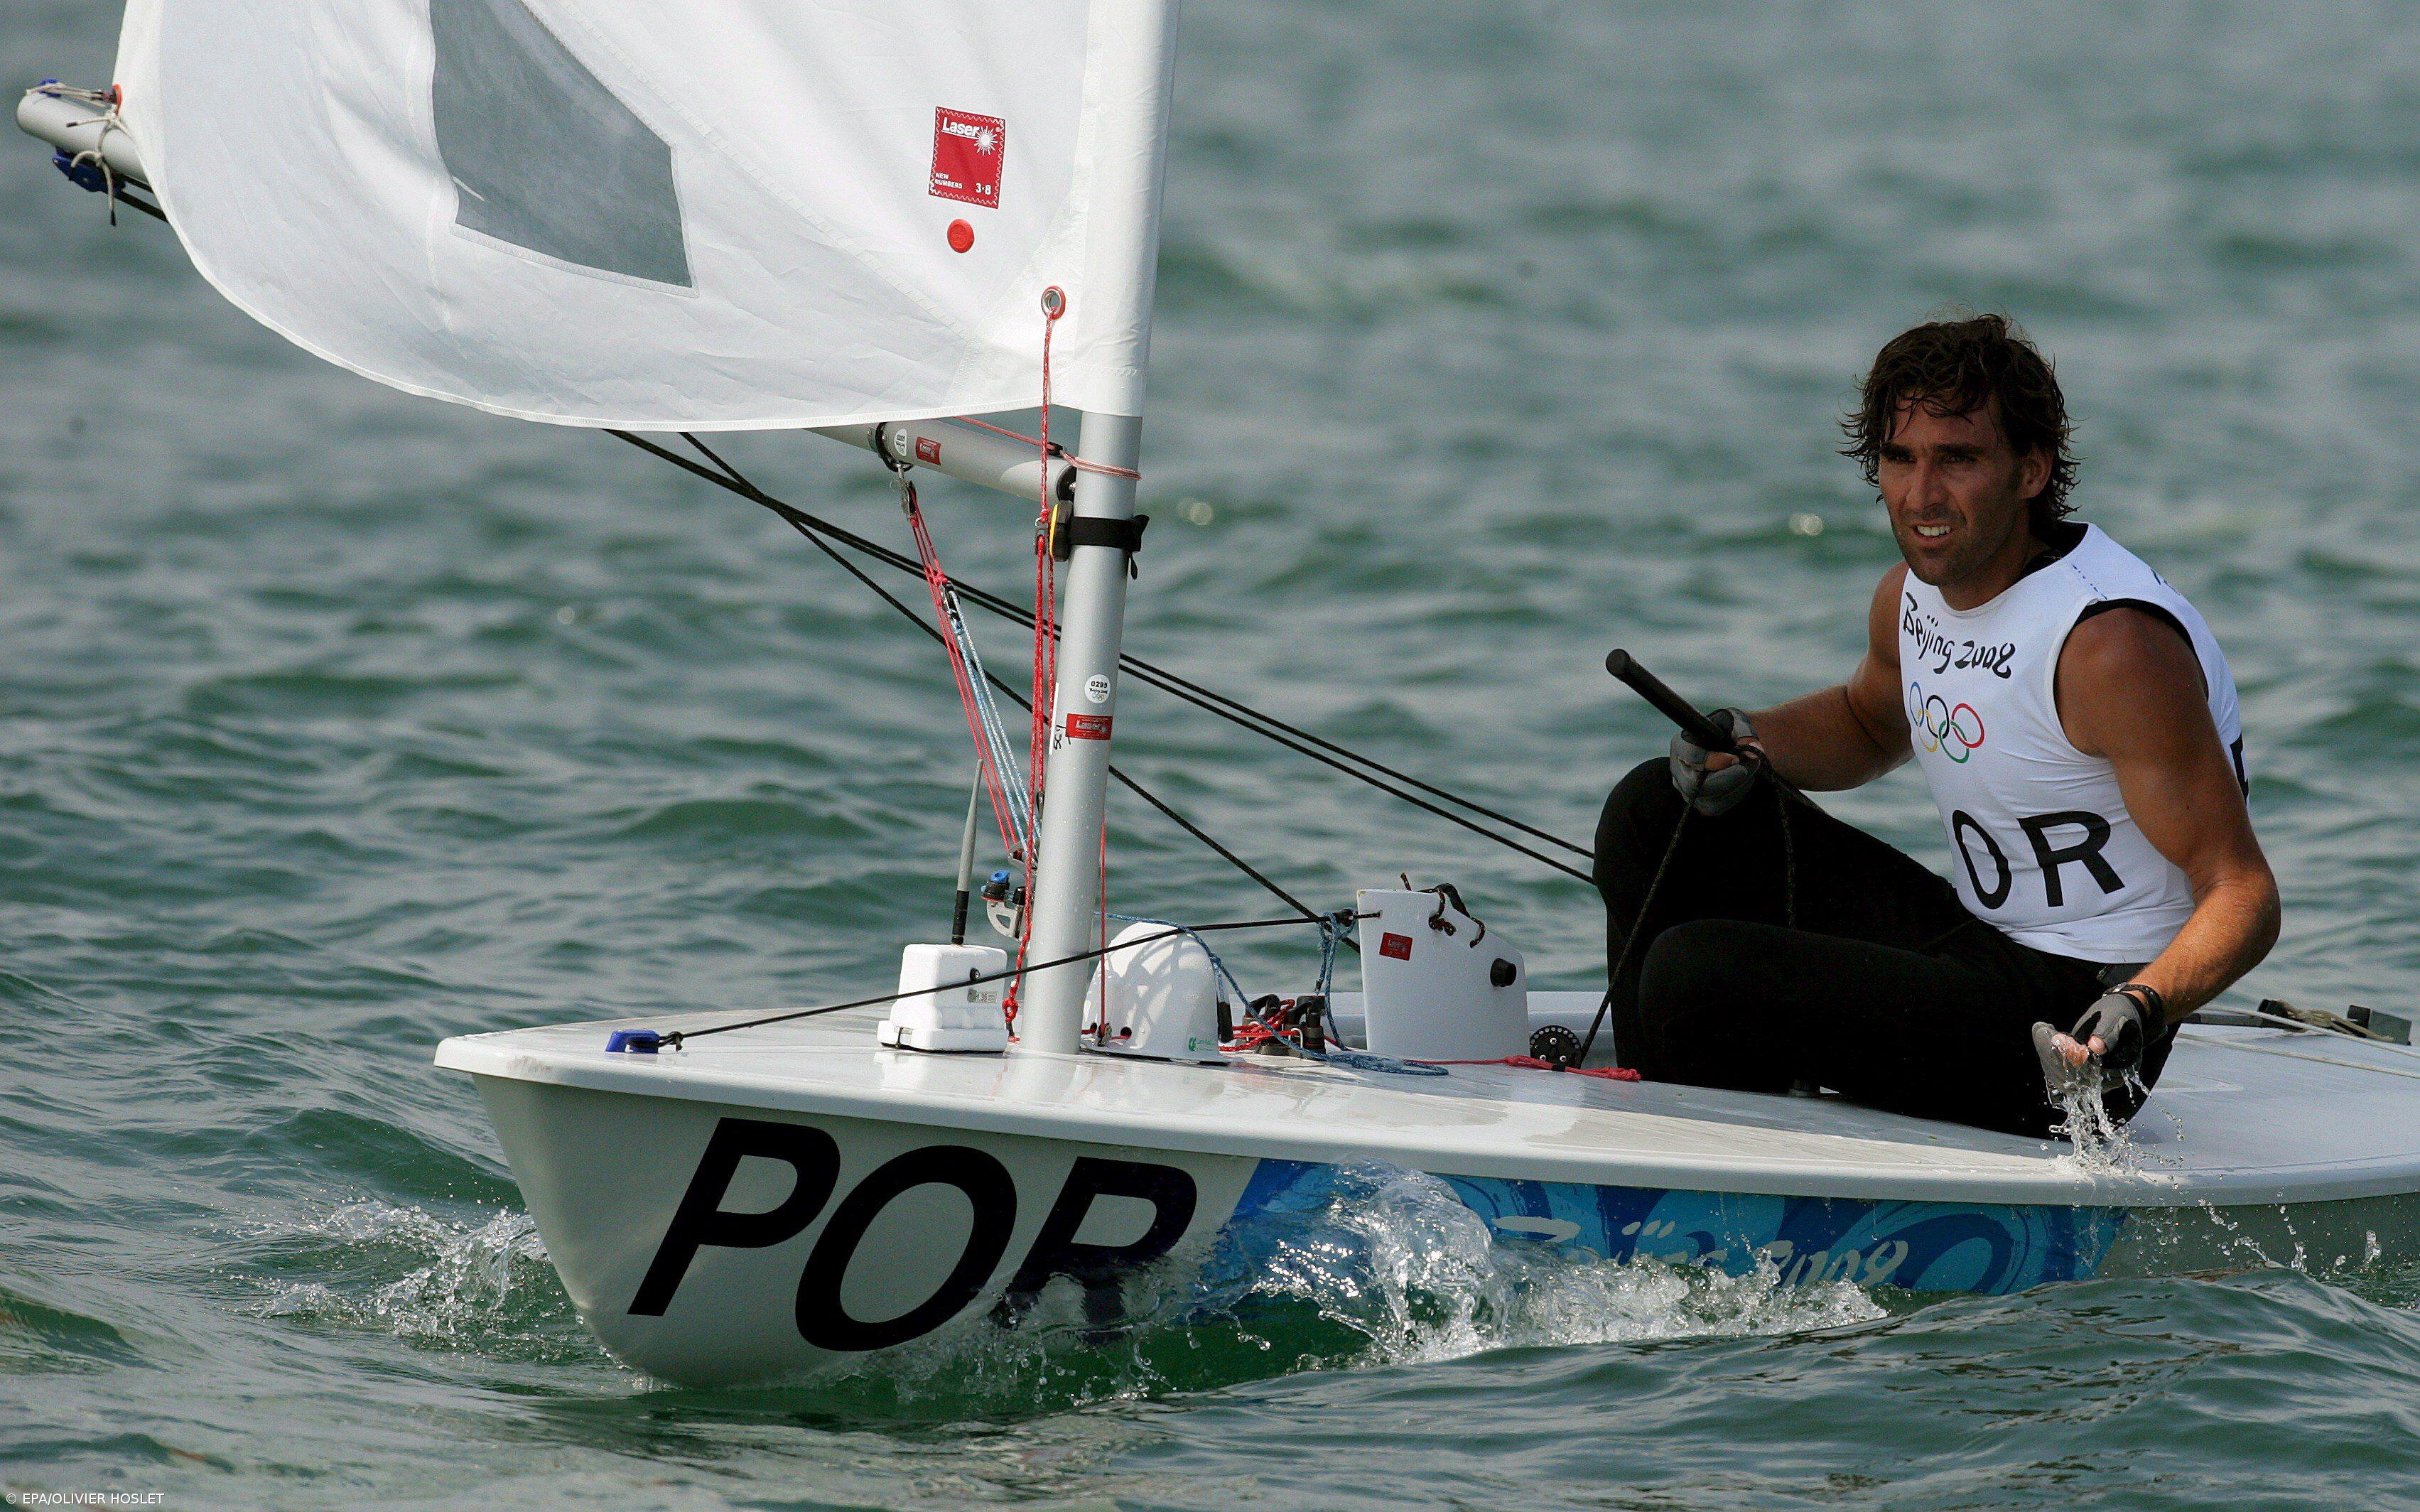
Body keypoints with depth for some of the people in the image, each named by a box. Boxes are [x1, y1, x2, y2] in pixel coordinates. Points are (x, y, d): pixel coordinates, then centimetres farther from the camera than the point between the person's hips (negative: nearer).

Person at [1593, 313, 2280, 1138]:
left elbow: (2245, 893, -22)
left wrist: (2146, 1007, -41)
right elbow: (1869, 724, 28)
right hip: (1972, 944, 9)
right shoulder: (1915, 593, 3)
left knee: (1697, 973, -23)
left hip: (2070, 1028, -9)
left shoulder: (2113, 644, -24)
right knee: (1655, 813, 11)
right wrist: (1750, 743, 6)